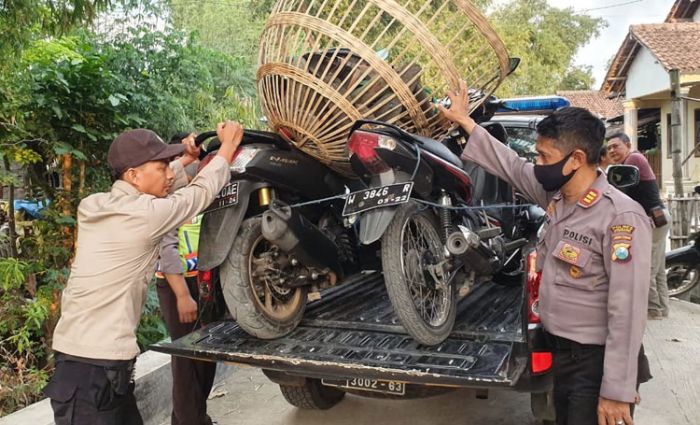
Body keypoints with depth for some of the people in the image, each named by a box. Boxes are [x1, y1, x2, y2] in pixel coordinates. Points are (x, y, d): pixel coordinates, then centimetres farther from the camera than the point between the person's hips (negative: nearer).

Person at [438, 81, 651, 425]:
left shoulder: (621, 218, -23)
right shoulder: (556, 196, 0)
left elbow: (627, 312, -25)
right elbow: (511, 166, 12)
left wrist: (617, 392, -24)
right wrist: (464, 121, 15)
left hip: (595, 361, -8)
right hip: (559, 350, 8)